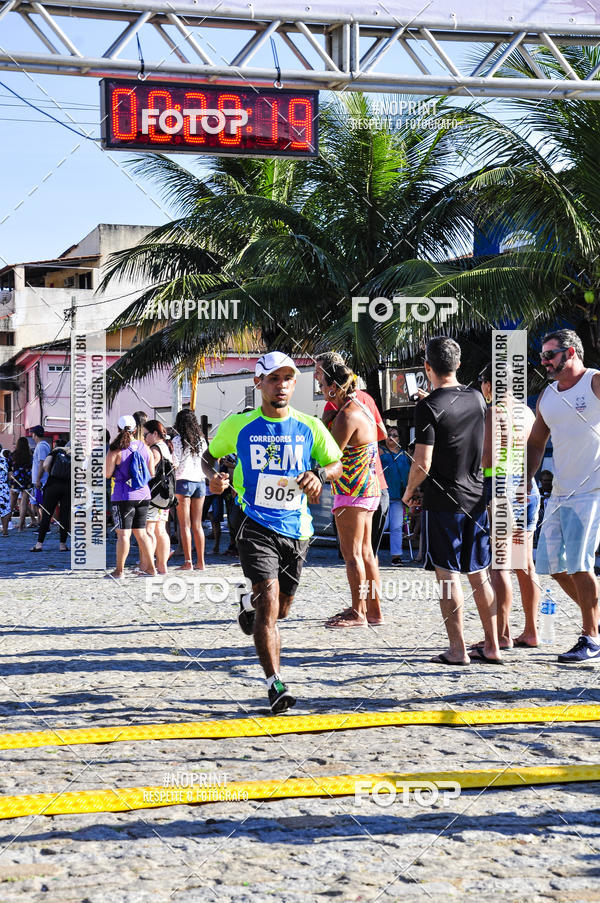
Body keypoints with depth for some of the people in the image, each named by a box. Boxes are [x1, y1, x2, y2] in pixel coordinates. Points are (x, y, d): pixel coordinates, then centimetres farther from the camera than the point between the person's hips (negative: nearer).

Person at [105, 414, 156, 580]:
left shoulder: (116, 450, -10)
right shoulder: (144, 447, 5)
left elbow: (107, 473, -8)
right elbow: (152, 473, 10)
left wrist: (110, 450, 4)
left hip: (124, 496, -5)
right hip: (143, 495, 5)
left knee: (123, 534, -3)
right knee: (140, 532, 13)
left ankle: (119, 571, 0)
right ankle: (150, 568, 14)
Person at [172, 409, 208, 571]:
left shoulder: (177, 440, -6)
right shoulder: (201, 440, 8)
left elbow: (175, 464, -10)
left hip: (184, 481, -5)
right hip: (200, 481, 5)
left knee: (185, 525, -2)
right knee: (197, 524, 9)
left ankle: (188, 562, -6)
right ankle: (200, 562, 8)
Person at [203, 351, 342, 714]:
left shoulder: (310, 428, 1)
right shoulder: (238, 425, -1)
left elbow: (337, 465, 11)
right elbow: (209, 455, 14)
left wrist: (318, 474, -11)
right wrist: (213, 476, -9)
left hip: (296, 527, 3)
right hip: (255, 524, -3)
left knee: (281, 608, 16)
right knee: (270, 595, -21)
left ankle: (250, 602, 54)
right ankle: (276, 685, -20)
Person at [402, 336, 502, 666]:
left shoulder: (429, 407, -14)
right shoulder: (476, 398, 6)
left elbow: (422, 464, -18)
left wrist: (408, 492, 1)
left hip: (442, 502, -6)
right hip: (476, 498, 6)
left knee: (447, 573, -1)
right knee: (479, 573, 12)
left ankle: (457, 649, -1)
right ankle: (491, 647, 15)